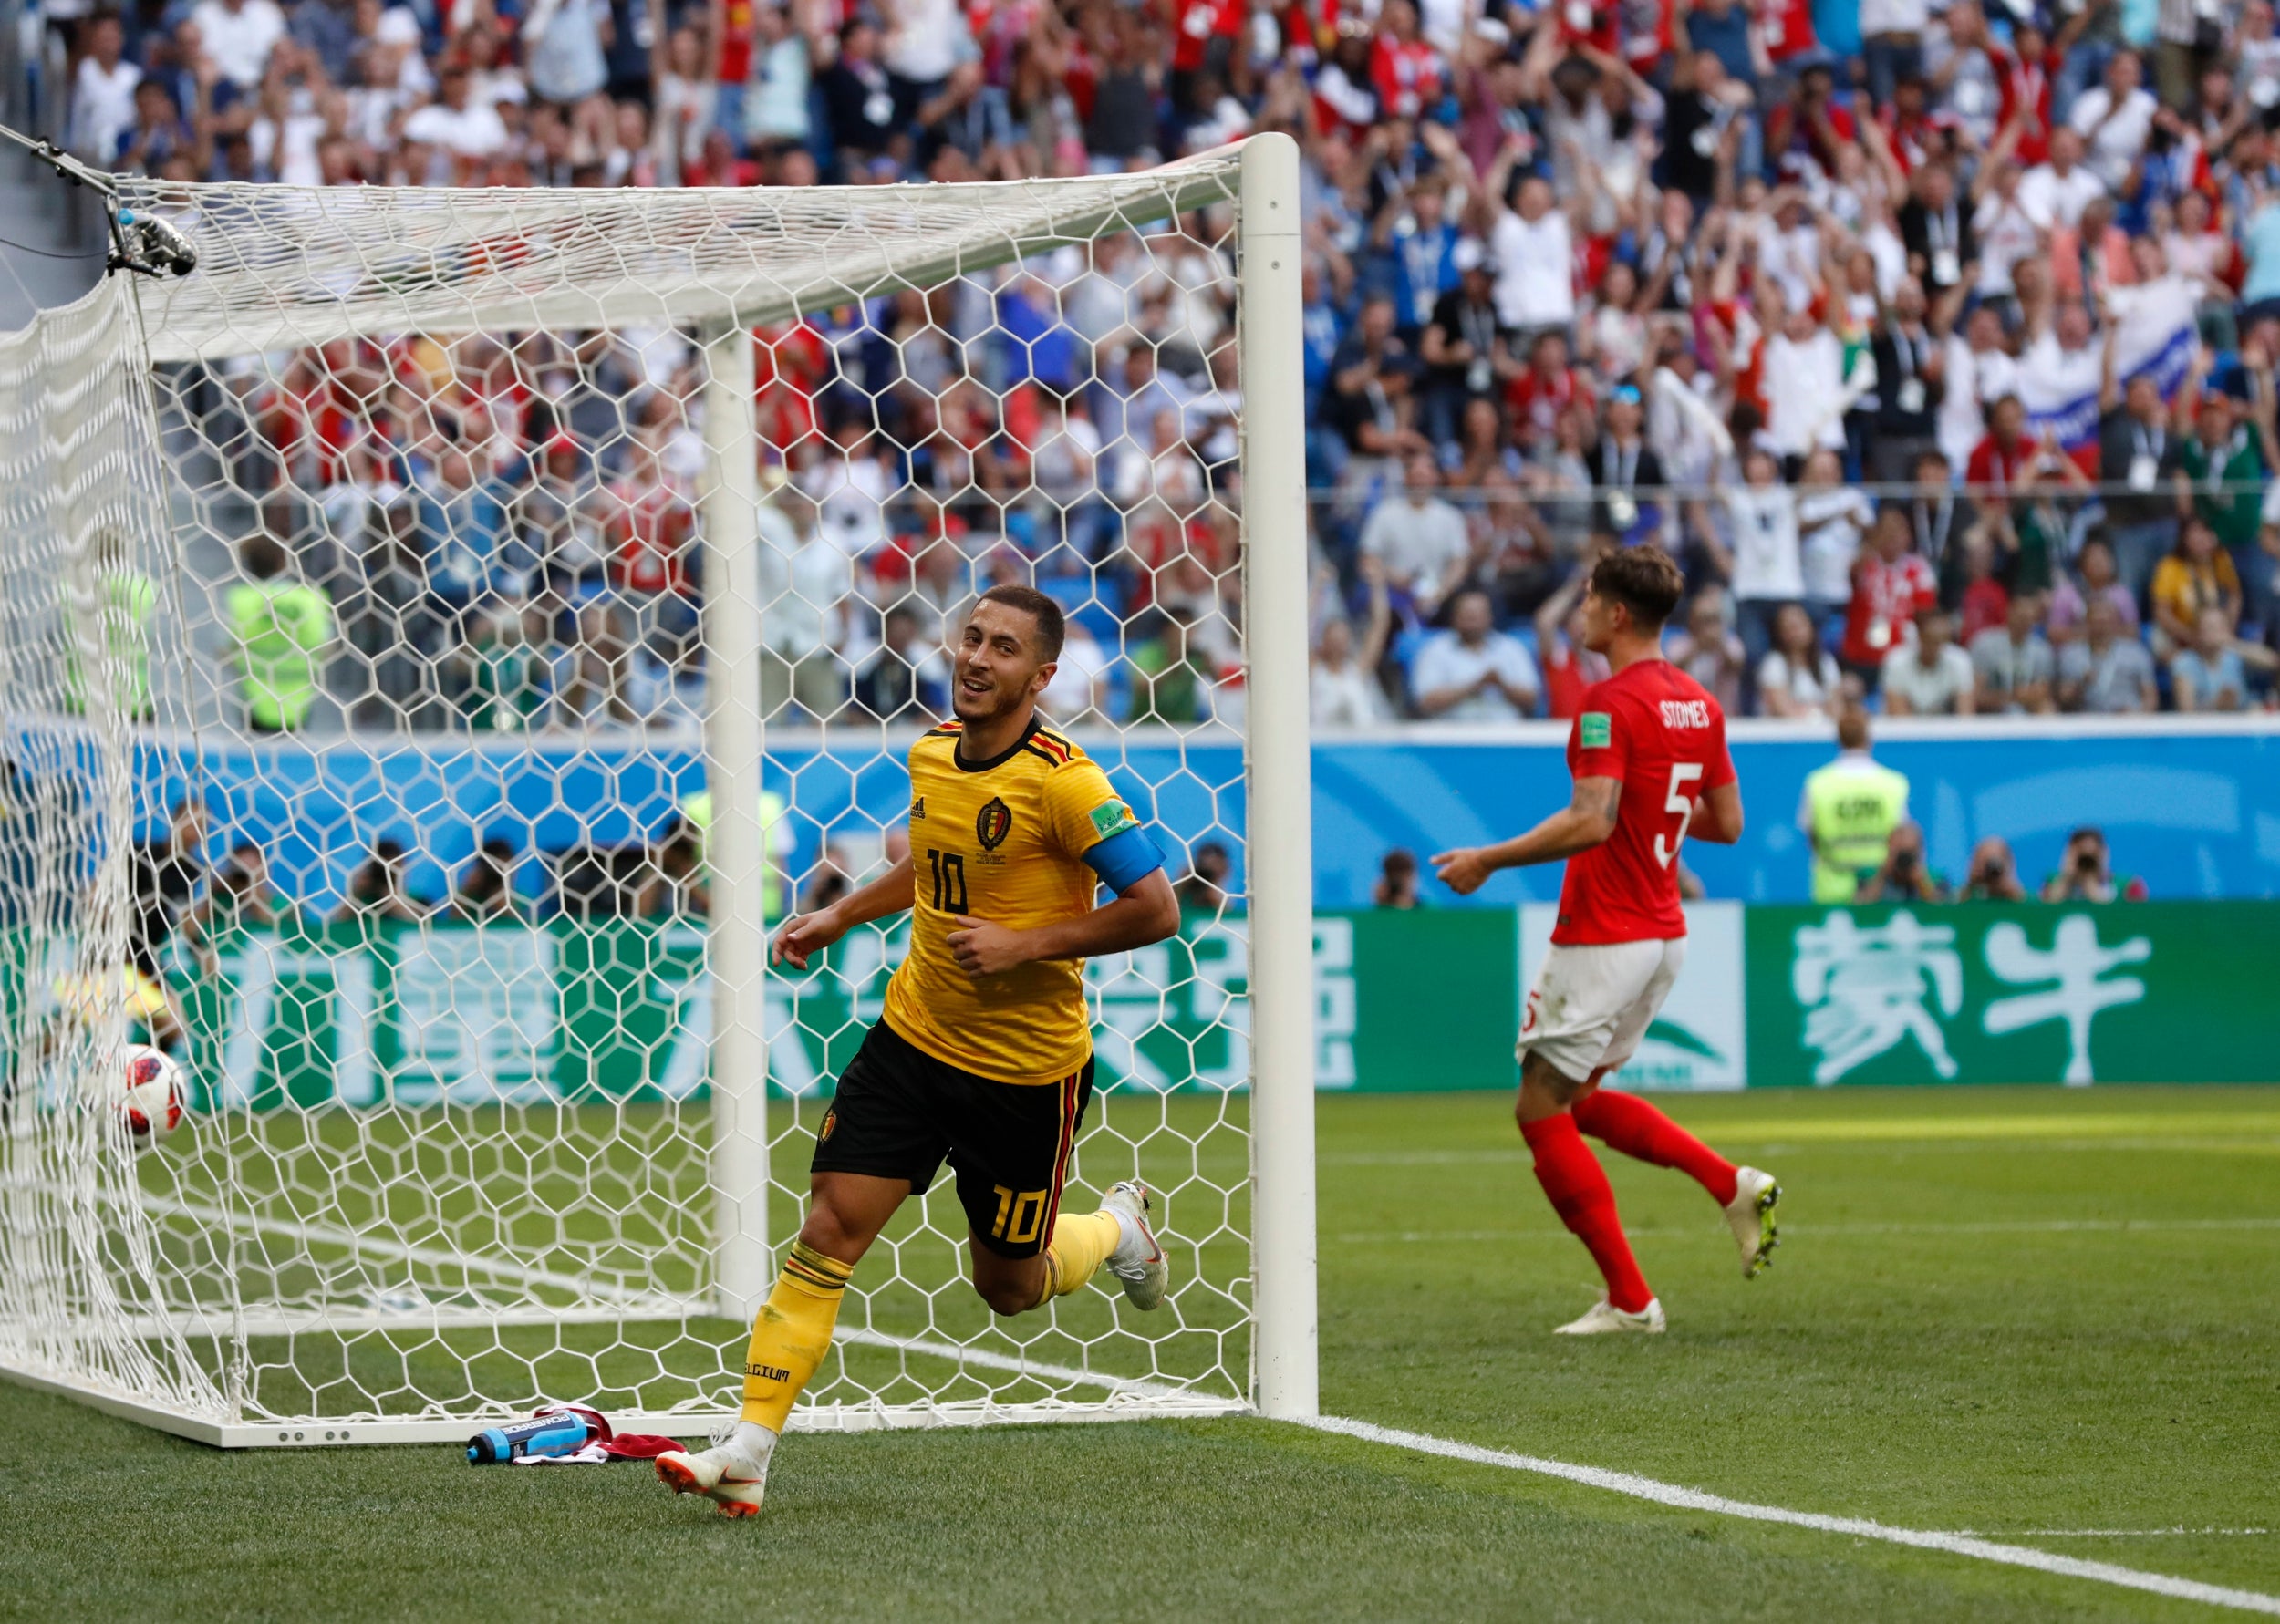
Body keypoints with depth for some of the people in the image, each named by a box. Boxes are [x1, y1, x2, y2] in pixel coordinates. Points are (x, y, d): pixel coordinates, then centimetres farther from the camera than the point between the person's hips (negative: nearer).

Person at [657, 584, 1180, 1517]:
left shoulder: (1061, 782, -19)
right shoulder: (931, 755, 2)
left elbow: (1154, 908, -19)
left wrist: (1026, 944, -22)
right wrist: (840, 918, 20)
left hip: (1026, 1070, -5)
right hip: (914, 1038, 5)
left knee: (1007, 1287, 10)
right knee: (829, 1230, -9)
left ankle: (1116, 1228, 43)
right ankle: (747, 1457, -9)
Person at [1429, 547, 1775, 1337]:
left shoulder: (1612, 703, -17)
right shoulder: (1698, 703, 9)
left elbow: (1592, 822, -27)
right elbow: (1727, 823, 14)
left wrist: (1488, 860, -19)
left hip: (1601, 938, -9)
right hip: (1662, 936, 9)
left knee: (1542, 1111, 1)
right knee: (1578, 1100, 22)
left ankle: (1629, 1300, -1)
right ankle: (1734, 1185, 8)